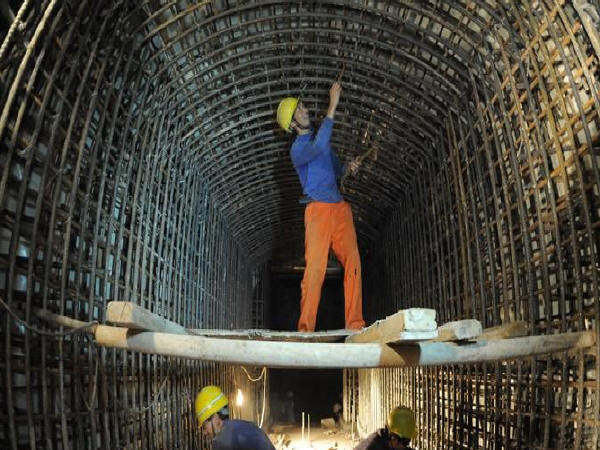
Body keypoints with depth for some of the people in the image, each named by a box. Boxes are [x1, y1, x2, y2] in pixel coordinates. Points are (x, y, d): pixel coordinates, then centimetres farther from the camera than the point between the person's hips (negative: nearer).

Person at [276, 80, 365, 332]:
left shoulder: (320, 138, 22)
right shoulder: (297, 149, -1)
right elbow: (318, 147, -25)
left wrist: (348, 168, 6)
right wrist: (332, 106, -21)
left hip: (340, 208, 6)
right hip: (318, 209, -6)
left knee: (353, 263, -5)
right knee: (315, 267, -13)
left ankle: (355, 324, -5)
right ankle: (305, 328, -10)